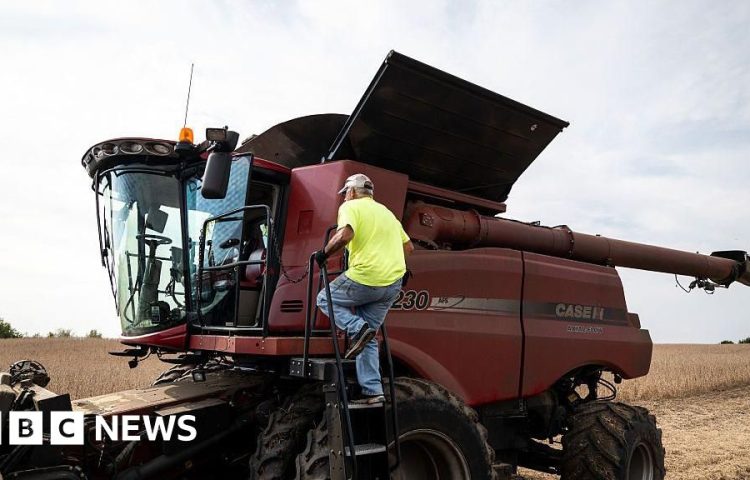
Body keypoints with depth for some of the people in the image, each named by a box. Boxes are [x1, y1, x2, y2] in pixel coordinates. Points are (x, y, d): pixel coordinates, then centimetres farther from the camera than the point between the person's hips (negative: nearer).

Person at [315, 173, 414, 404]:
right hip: (393, 283, 7)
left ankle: (356, 329, -7)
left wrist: (324, 253, -5)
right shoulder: (385, 211, 23)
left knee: (325, 298, 17)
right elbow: (408, 246, 23)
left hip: (365, 279, -7)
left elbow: (344, 235, -20)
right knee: (369, 339, 15)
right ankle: (373, 391, 10)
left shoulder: (350, 207, 1)